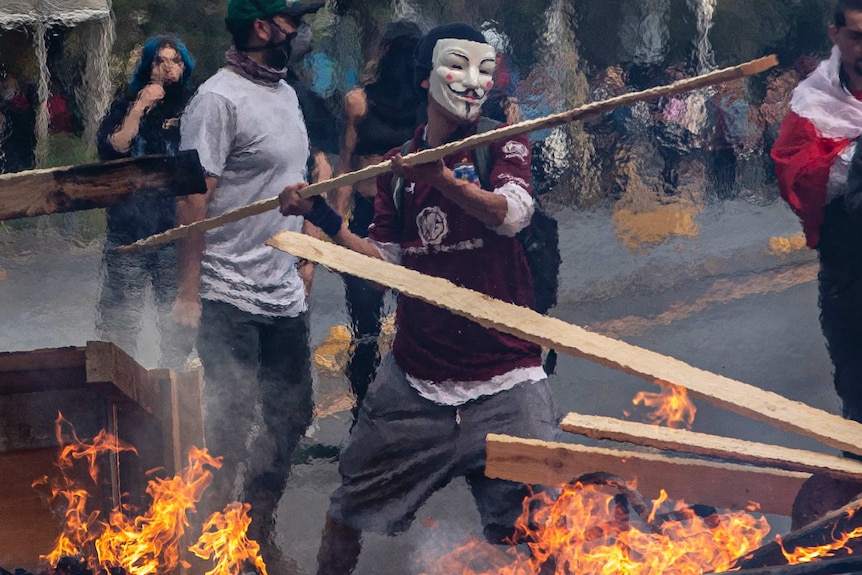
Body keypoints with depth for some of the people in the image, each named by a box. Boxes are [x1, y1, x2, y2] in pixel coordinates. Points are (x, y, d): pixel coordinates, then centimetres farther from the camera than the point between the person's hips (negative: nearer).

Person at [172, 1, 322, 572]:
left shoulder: (286, 93, 13)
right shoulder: (220, 99, -14)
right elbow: (194, 199, -17)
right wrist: (188, 292, -20)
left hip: (285, 294, 8)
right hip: (232, 298, -8)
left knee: (291, 418, 14)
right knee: (233, 429, -3)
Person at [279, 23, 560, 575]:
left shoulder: (501, 144, 0)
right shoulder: (398, 166, 10)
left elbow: (512, 213, -20)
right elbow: (384, 262, 11)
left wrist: (443, 180, -36)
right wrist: (325, 218, -2)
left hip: (504, 383, -4)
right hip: (414, 379, 4)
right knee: (350, 507, 13)